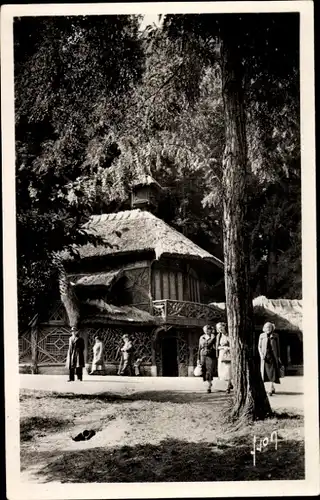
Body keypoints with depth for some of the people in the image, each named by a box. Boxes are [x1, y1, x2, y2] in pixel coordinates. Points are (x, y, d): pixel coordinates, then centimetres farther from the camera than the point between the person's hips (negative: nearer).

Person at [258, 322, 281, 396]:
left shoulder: (275, 336, 3)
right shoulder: (262, 336, 5)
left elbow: (278, 346, 8)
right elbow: (259, 346, 6)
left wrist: (278, 357, 4)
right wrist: (261, 355, -8)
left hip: (273, 355, -2)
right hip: (265, 356, 2)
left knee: (273, 372, -11)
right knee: (266, 372, 5)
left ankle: (271, 390, -14)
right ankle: (272, 388, 22)